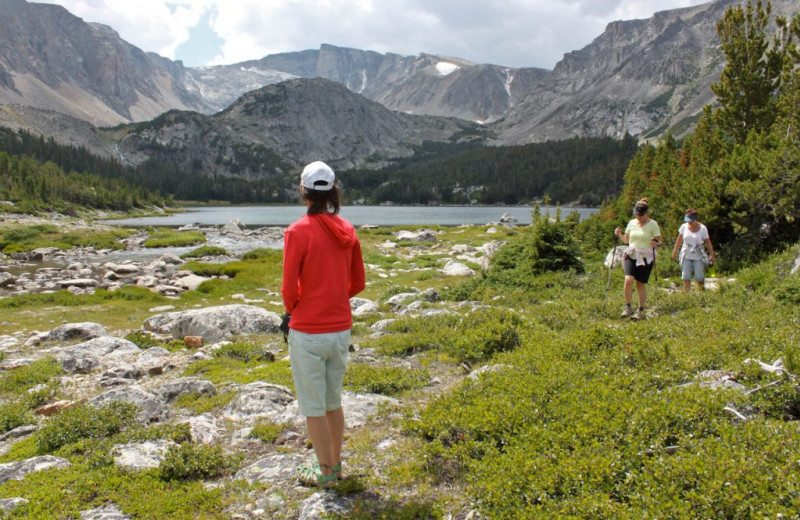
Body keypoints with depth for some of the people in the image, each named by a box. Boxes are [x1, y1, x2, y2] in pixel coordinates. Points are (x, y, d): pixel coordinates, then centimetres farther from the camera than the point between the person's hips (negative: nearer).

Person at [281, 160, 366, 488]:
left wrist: (293, 311, 8)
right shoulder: (347, 230, 1)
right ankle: (335, 463, 35)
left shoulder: (298, 232, -15)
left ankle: (325, 473, 23)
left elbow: (289, 288, -12)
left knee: (313, 405, 10)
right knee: (333, 400, 22)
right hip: (341, 329, 6)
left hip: (307, 332, -6)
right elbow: (358, 283, 7)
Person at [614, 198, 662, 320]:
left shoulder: (652, 224, -2)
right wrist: (619, 235, -1)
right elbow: (626, 240, 19)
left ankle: (641, 311, 13)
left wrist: (656, 244, -26)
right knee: (628, 279, -17)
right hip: (631, 256, 3)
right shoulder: (632, 223, 9)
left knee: (641, 284, 0)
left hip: (645, 258, -3)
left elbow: (659, 242, -3)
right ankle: (628, 308, -7)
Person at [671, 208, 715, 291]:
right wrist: (675, 251, 12)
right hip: (686, 256, 2)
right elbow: (679, 240, 10)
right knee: (686, 278, -6)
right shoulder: (684, 226, 0)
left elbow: (707, 242, -1)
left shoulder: (702, 228, -5)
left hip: (698, 256, -2)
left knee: (699, 278, -1)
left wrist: (711, 255, -4)